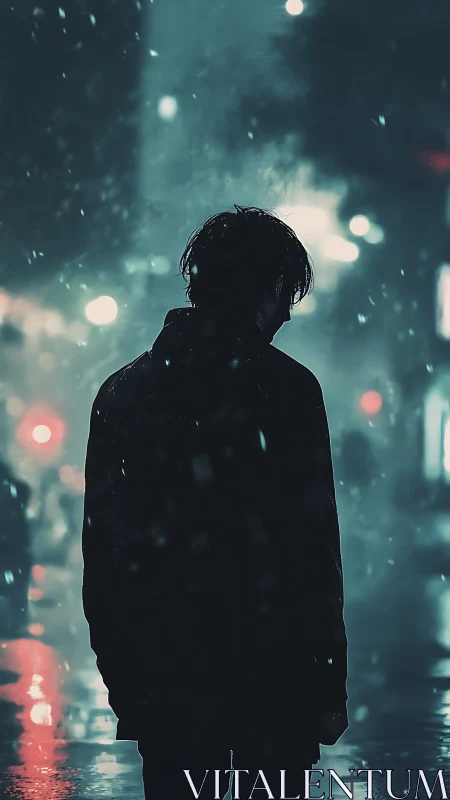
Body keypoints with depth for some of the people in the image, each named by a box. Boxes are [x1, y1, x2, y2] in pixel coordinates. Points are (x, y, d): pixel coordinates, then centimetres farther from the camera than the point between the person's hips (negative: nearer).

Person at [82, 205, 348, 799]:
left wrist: (121, 681, 16)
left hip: (159, 681, 4)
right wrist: (329, 684, -3)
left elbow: (99, 549, 8)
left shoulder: (120, 392, 6)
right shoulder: (287, 388, -8)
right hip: (267, 677, -4)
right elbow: (313, 543, -10)